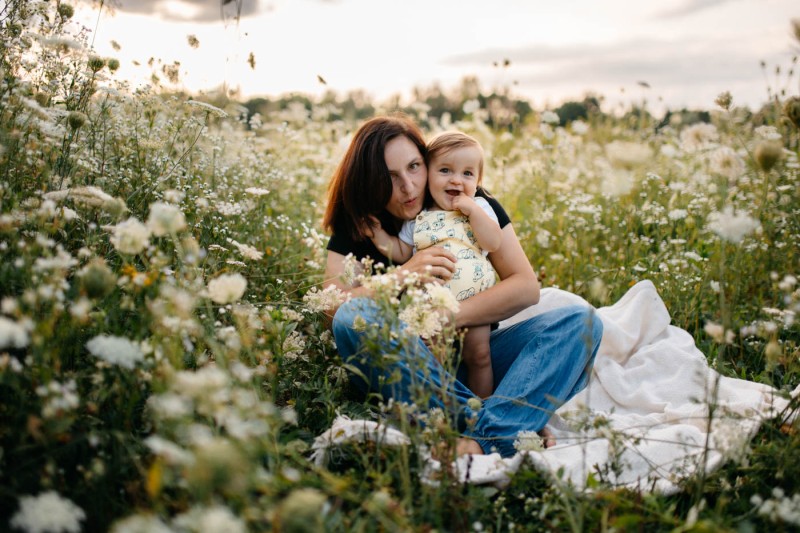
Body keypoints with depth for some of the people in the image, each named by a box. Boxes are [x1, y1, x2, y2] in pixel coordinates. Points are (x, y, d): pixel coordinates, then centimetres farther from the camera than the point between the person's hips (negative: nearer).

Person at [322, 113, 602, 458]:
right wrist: (402, 276, -23)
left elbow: (527, 287, -7)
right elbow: (332, 308, -12)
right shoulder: (356, 226, 0)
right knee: (353, 318, -31)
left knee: (581, 321, -18)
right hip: (403, 369, -1)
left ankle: (485, 437, -40)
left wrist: (447, 318, -18)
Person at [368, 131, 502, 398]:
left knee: (479, 356, 3)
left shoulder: (480, 207, 1)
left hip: (476, 300, 0)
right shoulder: (418, 217, 4)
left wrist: (473, 211, -19)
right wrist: (379, 234, -4)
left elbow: (494, 243, -12)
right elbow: (402, 253, 8)